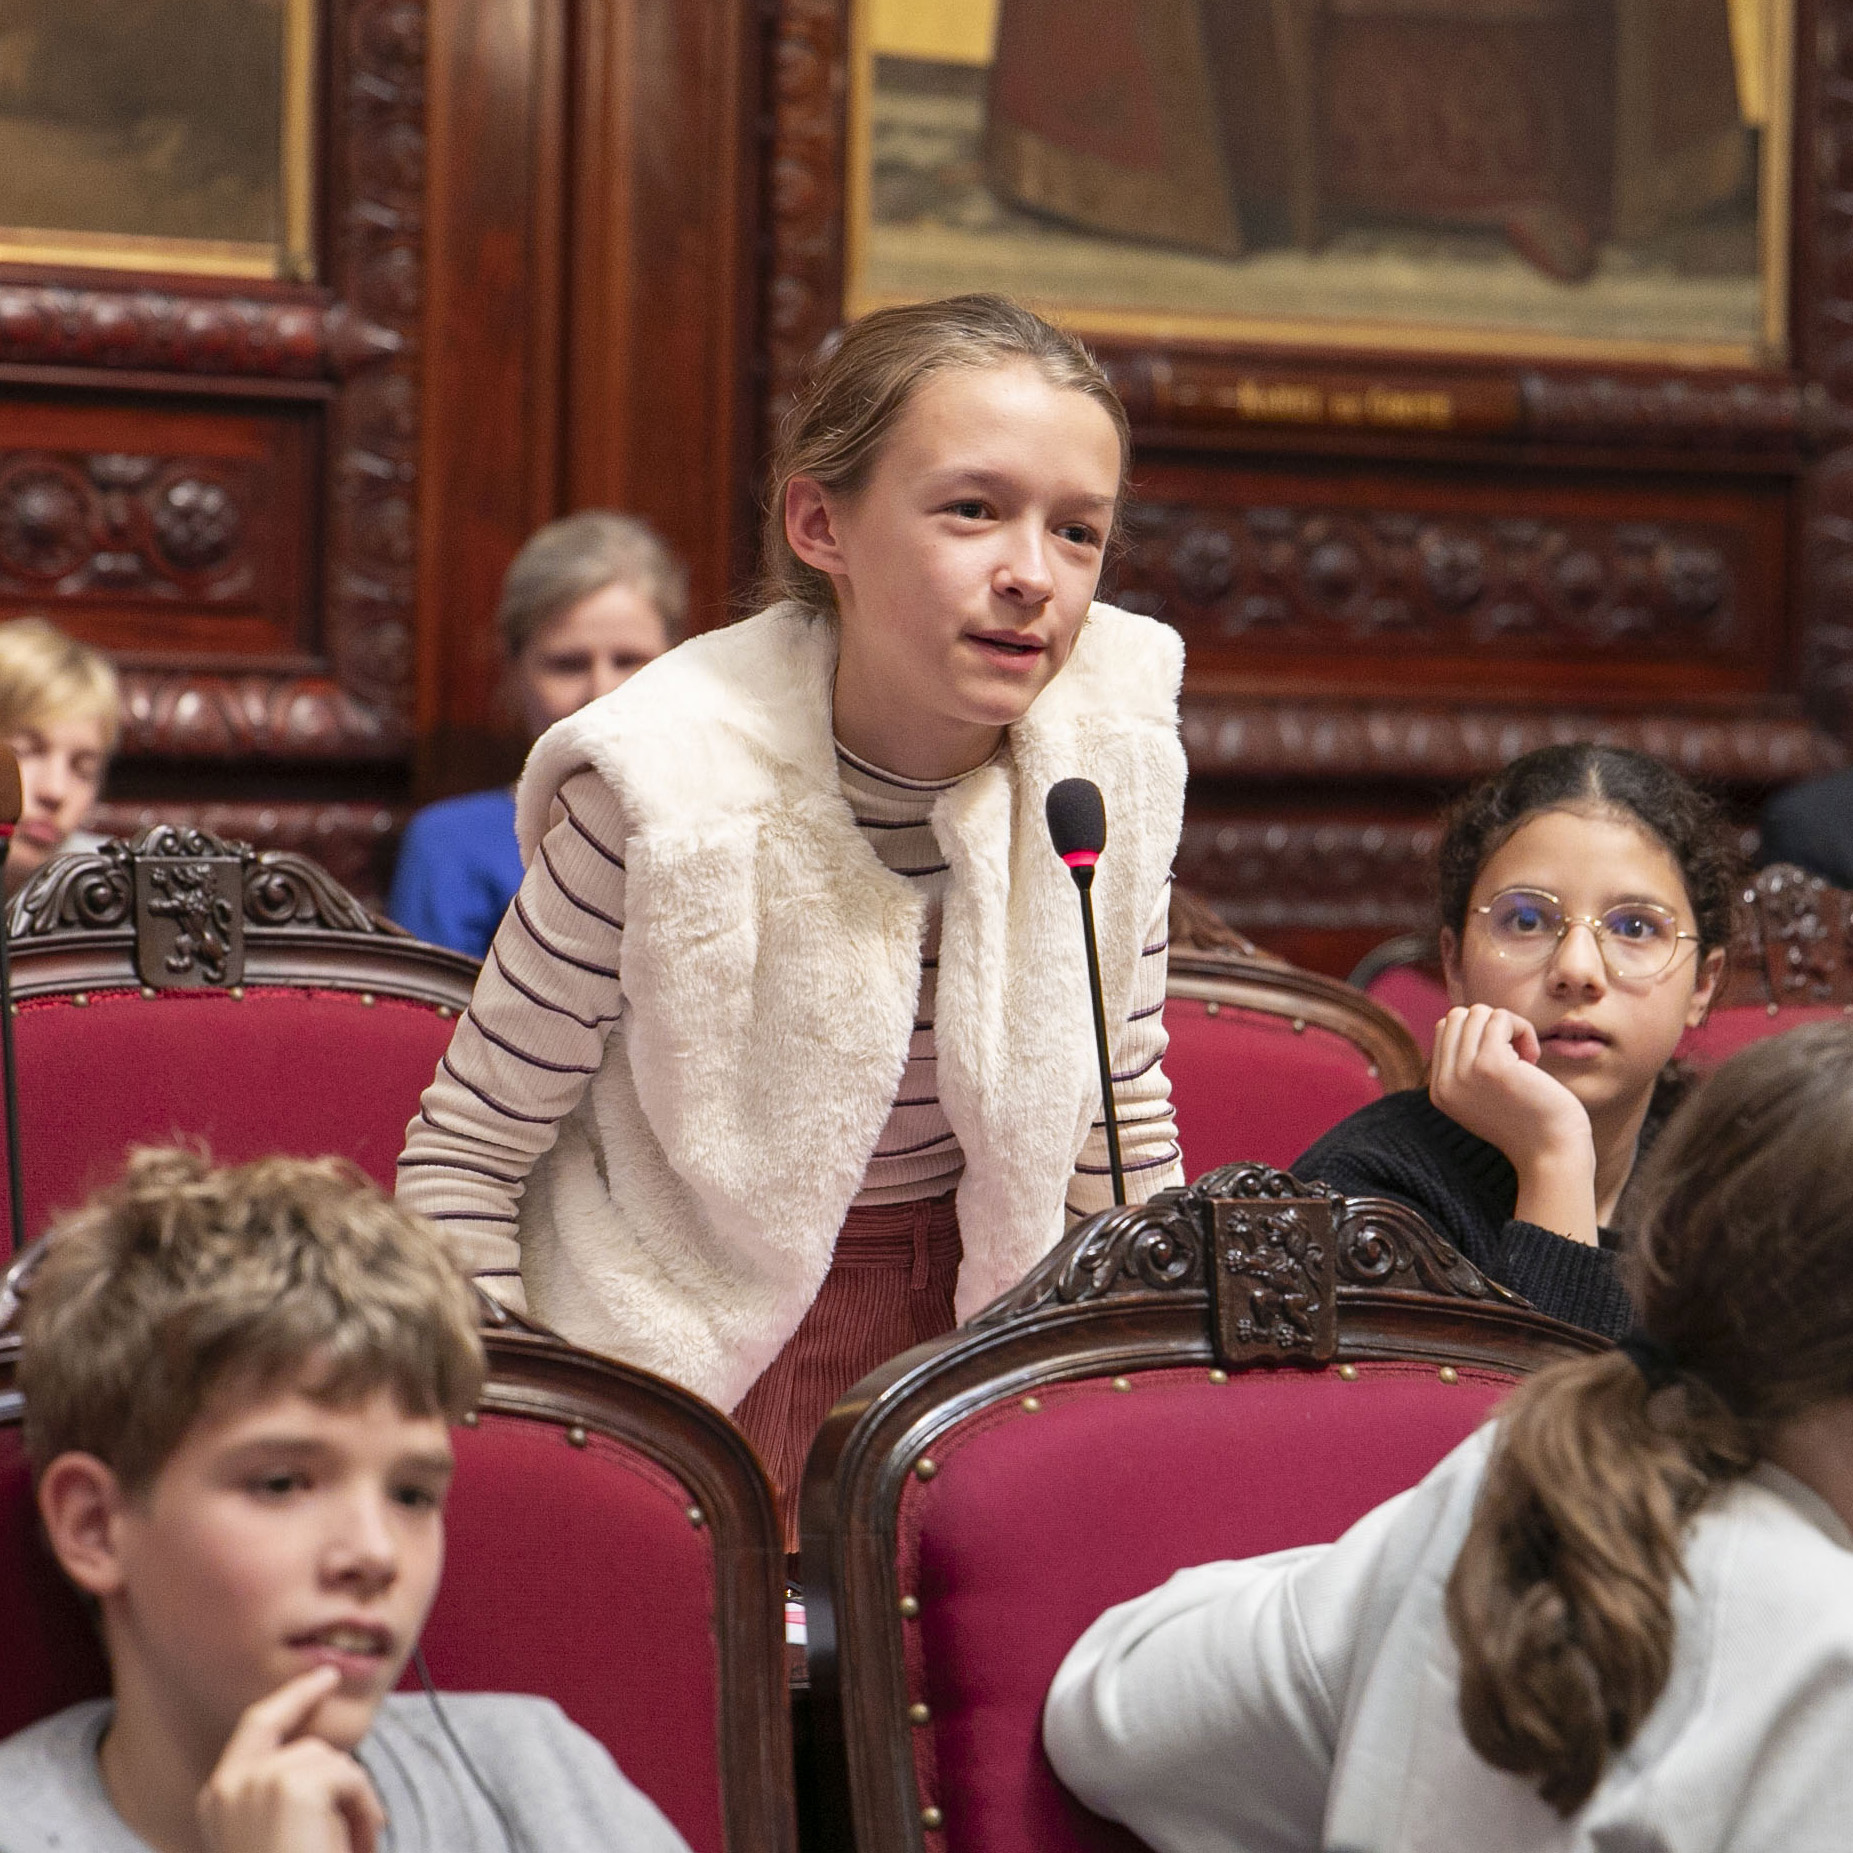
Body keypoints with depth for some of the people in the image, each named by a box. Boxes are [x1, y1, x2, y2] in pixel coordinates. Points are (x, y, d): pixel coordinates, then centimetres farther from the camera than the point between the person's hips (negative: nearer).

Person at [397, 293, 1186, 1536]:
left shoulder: (1112, 746, -11)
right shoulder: (669, 790, -22)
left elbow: (1123, 1116, 5)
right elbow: (467, 1153, -10)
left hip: (970, 1329, 3)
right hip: (701, 1337, -3)